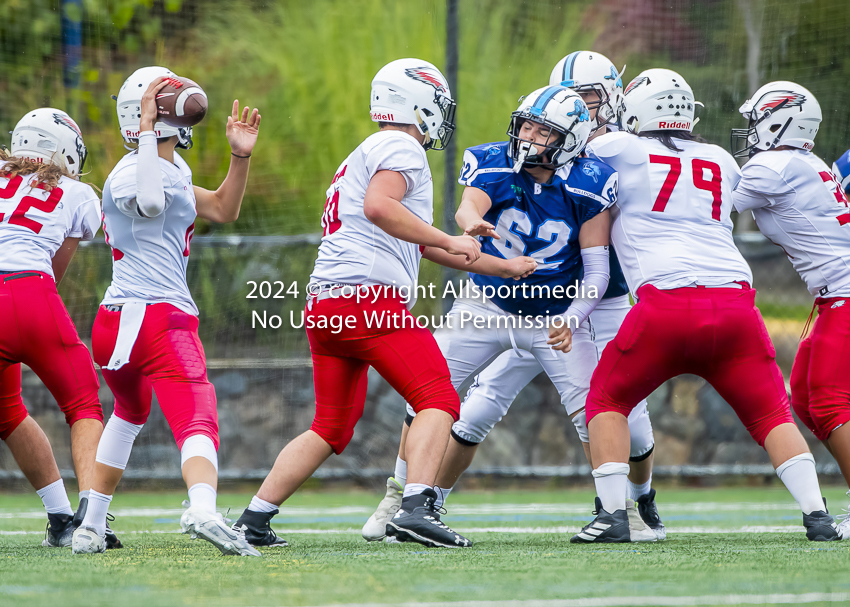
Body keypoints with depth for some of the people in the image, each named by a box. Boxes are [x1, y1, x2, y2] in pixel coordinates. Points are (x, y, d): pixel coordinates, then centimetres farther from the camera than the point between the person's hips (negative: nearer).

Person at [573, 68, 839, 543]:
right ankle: (816, 514, -2)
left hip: (667, 302, -3)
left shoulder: (623, 150, 10)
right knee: (771, 413, 12)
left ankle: (613, 513, 3)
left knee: (608, 400, 15)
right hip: (735, 299, 3)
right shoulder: (722, 162, 22)